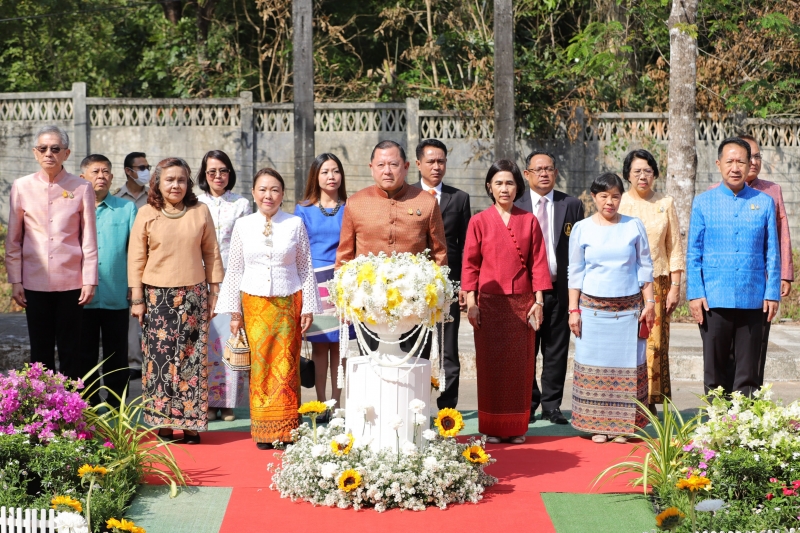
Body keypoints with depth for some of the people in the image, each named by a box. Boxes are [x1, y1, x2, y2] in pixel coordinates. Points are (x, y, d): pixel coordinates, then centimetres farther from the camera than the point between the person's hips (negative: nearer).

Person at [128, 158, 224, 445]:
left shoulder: (200, 212, 5)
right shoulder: (147, 214, 3)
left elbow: (212, 254, 9)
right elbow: (136, 258, 4)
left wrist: (214, 292, 7)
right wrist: (137, 299, 1)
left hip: (193, 295, 1)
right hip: (157, 296, -1)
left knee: (192, 357, -1)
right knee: (159, 357, -2)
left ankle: (191, 423, 6)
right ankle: (163, 421, 7)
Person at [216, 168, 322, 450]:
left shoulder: (295, 224, 1)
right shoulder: (243, 225, 4)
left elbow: (306, 268, 5)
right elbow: (234, 270, 7)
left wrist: (308, 307, 2)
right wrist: (234, 311, 5)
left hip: (288, 303, -1)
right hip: (254, 304, 1)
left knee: (286, 366, -1)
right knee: (260, 366, -1)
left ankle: (286, 431, 7)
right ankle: (264, 431, 8)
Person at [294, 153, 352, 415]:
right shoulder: (303, 209, 7)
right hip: (314, 282, 0)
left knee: (338, 344, 1)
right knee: (319, 344, 1)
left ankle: (336, 403, 7)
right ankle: (321, 404, 7)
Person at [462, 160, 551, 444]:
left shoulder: (529, 221, 6)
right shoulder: (479, 221, 2)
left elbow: (538, 262, 5)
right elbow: (470, 264, 2)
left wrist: (538, 301, -1)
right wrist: (471, 301, -5)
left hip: (521, 303, 1)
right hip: (489, 303, -1)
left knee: (521, 364, 3)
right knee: (490, 364, 2)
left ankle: (517, 427, 12)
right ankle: (491, 427, 9)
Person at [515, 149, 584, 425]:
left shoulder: (572, 205, 6)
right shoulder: (516, 208, 3)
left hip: (560, 288, 1)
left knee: (556, 351, 6)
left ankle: (551, 405, 14)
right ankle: (528, 405, 16)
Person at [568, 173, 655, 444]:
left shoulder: (634, 226, 5)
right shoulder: (582, 228, 4)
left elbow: (645, 267, 8)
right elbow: (575, 272, 5)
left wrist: (649, 303, 2)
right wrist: (573, 310, 0)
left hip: (629, 308, 0)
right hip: (593, 308, 0)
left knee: (627, 365, -1)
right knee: (595, 365, 0)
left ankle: (622, 425, 6)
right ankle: (598, 425, 7)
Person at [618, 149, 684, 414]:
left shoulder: (666, 203, 6)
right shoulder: (618, 203, 3)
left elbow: (675, 248, 6)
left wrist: (675, 287, 0)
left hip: (657, 283, 1)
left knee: (654, 342, -2)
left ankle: (650, 402, 6)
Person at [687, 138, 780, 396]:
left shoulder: (764, 203, 5)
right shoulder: (703, 203, 4)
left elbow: (773, 253, 7)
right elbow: (693, 253, 4)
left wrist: (773, 293, 0)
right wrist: (695, 294, -4)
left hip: (752, 300, 0)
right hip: (714, 300, 0)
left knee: (749, 372, 5)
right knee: (715, 369, 7)